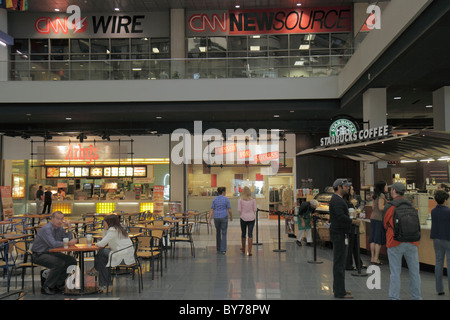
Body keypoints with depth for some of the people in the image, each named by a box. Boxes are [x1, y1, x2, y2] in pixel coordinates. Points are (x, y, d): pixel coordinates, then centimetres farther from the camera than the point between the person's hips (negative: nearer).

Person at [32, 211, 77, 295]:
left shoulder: (60, 228, 5)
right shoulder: (46, 229, -20)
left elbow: (70, 240, 2)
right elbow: (53, 244, -32)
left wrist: (69, 228, -9)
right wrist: (68, 243, -28)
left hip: (51, 253, 8)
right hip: (39, 254, -8)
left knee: (72, 261, -5)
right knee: (59, 263, -30)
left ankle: (58, 284, 6)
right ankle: (47, 287, -13)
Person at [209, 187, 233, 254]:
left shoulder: (214, 199, 3)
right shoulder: (226, 199, -5)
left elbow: (212, 210, 0)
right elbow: (229, 210, -4)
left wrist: (209, 219, -1)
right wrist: (231, 217, 12)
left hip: (216, 217, 3)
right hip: (224, 217, -3)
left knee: (218, 232, 20)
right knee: (224, 234, 1)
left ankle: (218, 248, 27)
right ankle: (223, 250, -8)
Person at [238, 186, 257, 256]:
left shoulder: (240, 200, -6)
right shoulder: (253, 200, -3)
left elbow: (239, 210, -6)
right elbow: (255, 209, -1)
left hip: (243, 218, 0)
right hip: (251, 218, 0)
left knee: (243, 233, 16)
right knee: (250, 234, -1)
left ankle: (243, 249, 31)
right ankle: (249, 251, -6)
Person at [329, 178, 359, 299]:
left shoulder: (338, 199, 16)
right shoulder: (337, 200, -18)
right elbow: (341, 217, -29)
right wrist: (353, 221, -16)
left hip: (339, 233, 11)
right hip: (338, 234, -11)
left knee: (339, 262, 18)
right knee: (339, 263, -7)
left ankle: (337, 288, 27)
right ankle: (340, 292, -2)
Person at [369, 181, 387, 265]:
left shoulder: (375, 195, 14)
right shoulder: (381, 195, -12)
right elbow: (381, 207, -17)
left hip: (373, 217, 8)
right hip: (379, 219, -8)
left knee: (373, 239, 8)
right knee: (379, 239, -4)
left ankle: (372, 258, 11)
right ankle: (376, 259, -3)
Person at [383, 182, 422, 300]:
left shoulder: (389, 206, -6)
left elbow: (386, 225, 4)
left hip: (395, 243, -3)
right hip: (411, 242, 3)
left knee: (395, 272, 2)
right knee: (414, 271, 11)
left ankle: (394, 297, 5)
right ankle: (416, 297, 17)